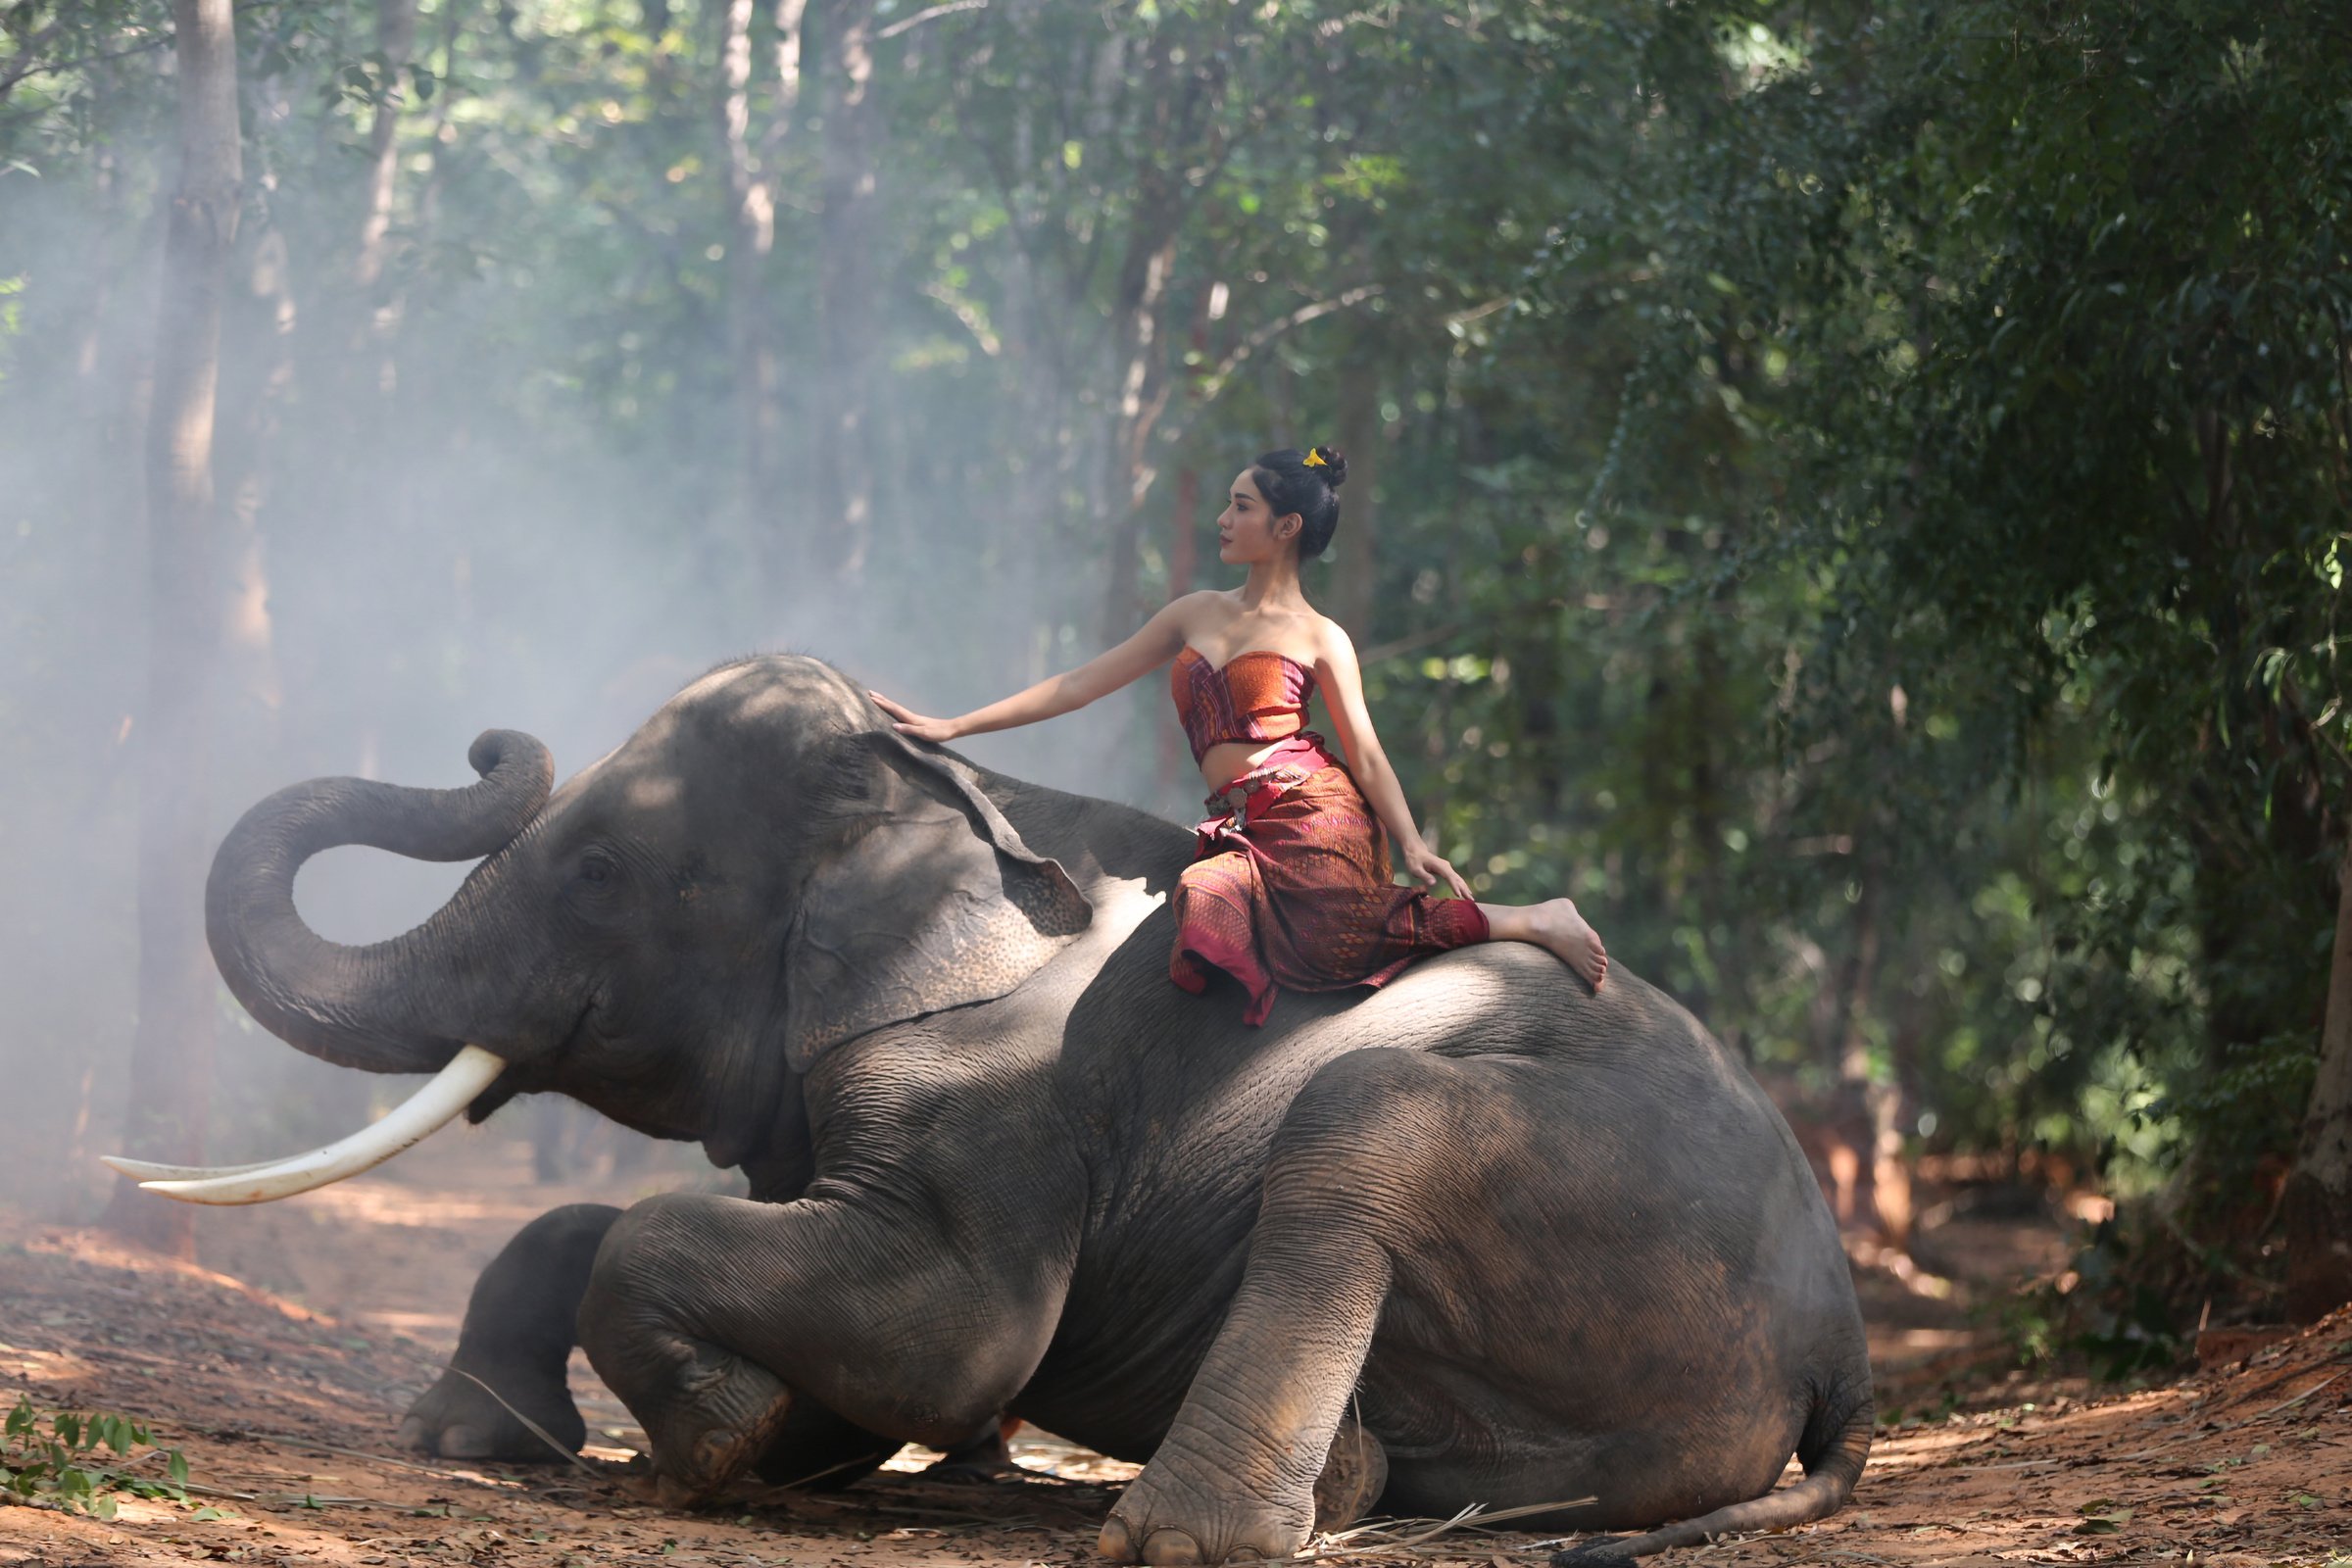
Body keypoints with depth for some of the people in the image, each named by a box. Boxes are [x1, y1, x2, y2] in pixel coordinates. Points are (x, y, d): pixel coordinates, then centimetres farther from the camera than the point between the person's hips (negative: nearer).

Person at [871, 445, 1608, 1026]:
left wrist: (1410, 843, -14)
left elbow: (1364, 751, 1)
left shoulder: (1319, 638, 5)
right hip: (1242, 827, 5)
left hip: (1310, 807, -5)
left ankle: (1531, 922, -16)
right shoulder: (1197, 614, 20)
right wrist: (952, 728, 17)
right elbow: (1084, 683, 20)